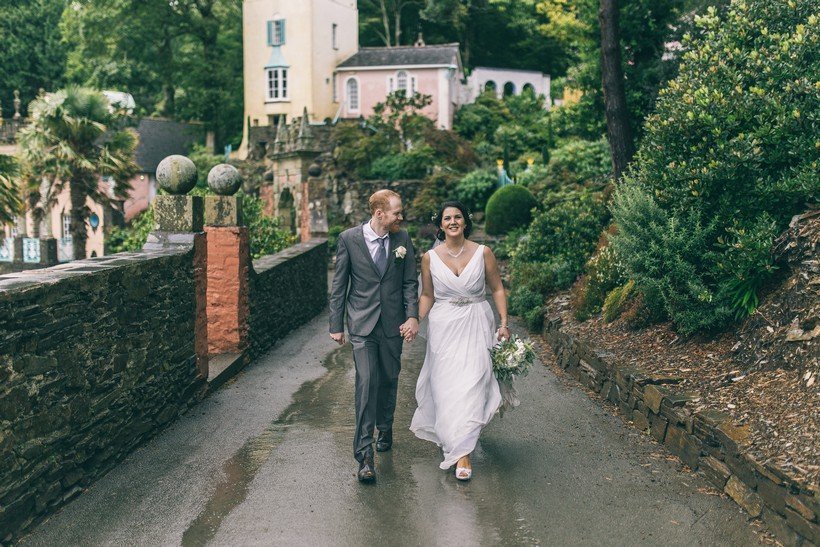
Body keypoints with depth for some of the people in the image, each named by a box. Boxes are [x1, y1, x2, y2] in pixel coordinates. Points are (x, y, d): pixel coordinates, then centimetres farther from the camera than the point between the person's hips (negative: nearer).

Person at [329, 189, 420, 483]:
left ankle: (385, 429, 39)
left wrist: (413, 316, -7)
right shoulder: (349, 239, -5)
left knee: (389, 380, 15)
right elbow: (339, 285, 0)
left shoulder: (402, 239, 2)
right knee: (366, 382, -11)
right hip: (362, 323, -3)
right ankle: (364, 454, -9)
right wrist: (336, 325, 0)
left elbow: (410, 282, 6)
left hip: (393, 323, 3)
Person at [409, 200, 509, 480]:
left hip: (476, 326, -1)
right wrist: (415, 321, -6)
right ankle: (456, 444, 21)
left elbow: (497, 289, 4)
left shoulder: (483, 253, -2)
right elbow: (427, 296, 8)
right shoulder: (430, 258, 1)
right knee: (446, 386, 2)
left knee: (470, 384, -8)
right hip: (444, 327, 1)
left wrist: (504, 323, -3)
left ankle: (462, 452, -2)